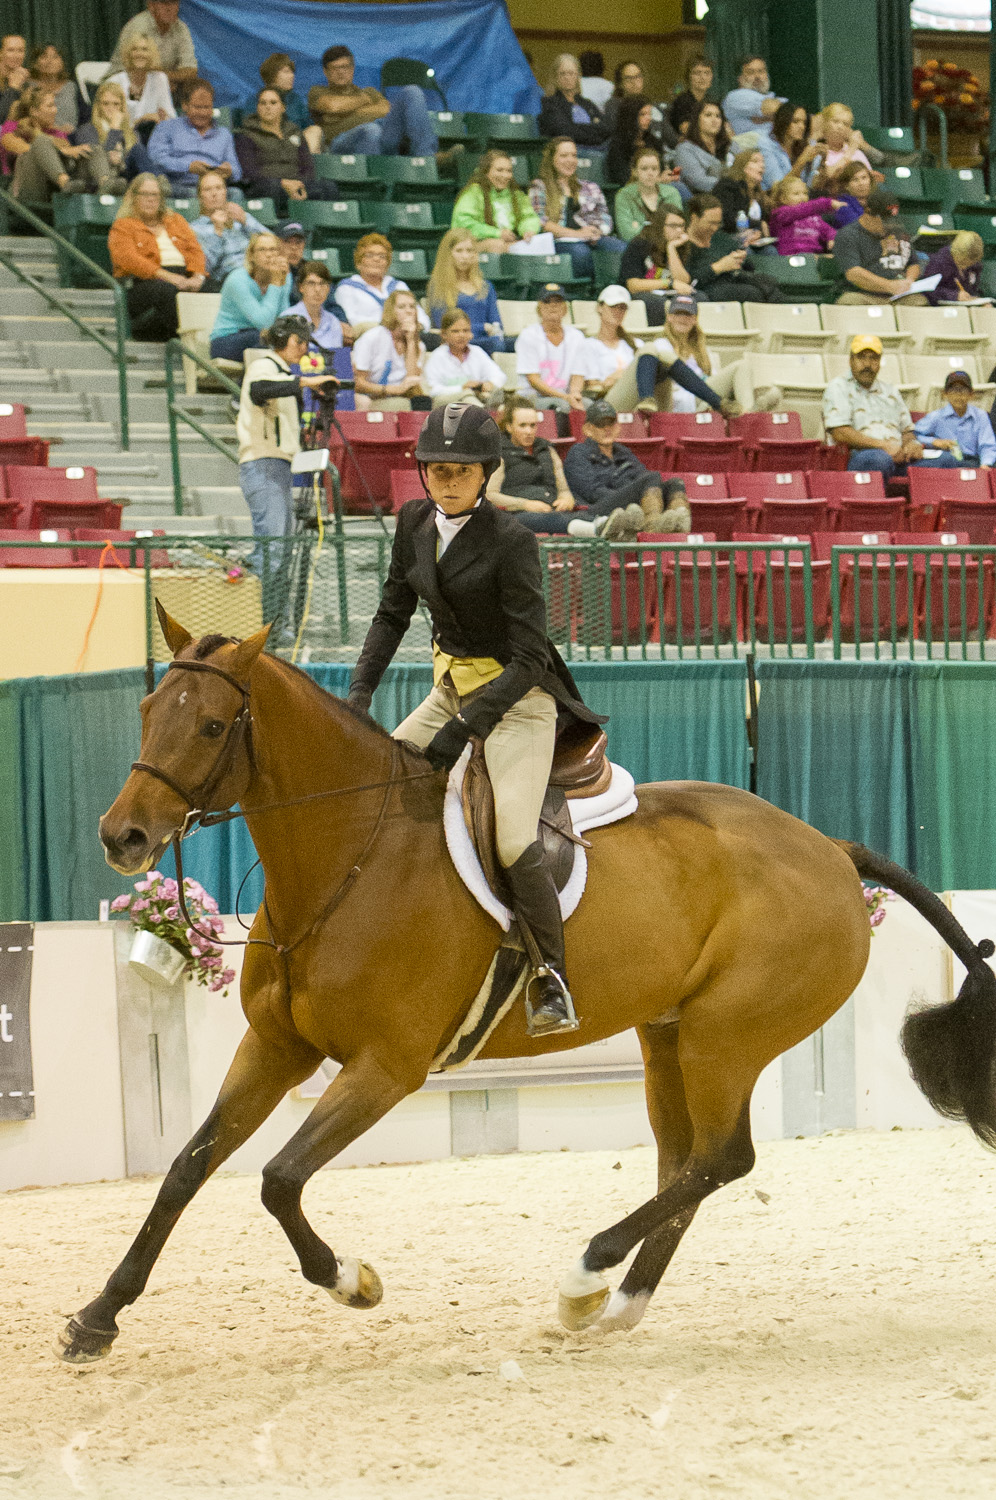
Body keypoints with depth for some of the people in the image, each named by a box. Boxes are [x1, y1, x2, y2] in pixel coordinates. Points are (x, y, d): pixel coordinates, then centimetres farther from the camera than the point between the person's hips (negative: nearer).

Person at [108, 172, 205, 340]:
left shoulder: (176, 221, 29)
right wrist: (167, 276, -19)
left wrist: (197, 276, -8)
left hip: (184, 280, 4)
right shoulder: (122, 227, 13)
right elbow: (129, 259, -5)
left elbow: (195, 251, 16)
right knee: (168, 291, -40)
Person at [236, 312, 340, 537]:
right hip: (263, 467, -10)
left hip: (280, 467, 10)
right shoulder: (263, 366, -4)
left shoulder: (282, 371, 26)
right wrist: (304, 382, -31)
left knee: (282, 536, 5)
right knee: (271, 537, -19)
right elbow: (258, 390, -30)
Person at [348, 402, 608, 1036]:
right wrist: (359, 692, -3)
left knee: (514, 840, -25)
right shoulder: (416, 522, 0)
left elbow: (529, 659, -20)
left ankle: (552, 983, -12)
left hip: (517, 697, -7)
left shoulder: (512, 542, -20)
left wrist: (466, 728, -27)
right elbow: (393, 613, 11)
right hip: (450, 689, 7)